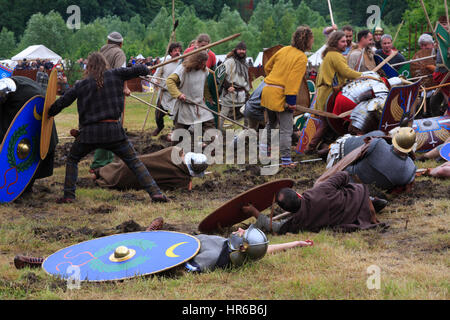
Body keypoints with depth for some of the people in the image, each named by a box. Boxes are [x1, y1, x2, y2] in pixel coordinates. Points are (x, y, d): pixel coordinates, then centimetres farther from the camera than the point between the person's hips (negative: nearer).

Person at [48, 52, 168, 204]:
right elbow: (139, 70, 2)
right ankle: (155, 192, -4)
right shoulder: (115, 75, 3)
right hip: (113, 130, 0)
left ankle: (68, 195, 12)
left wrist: (49, 114, 26)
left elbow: (62, 102, 10)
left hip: (89, 132, 0)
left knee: (72, 160, 22)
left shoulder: (81, 85, 5)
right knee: (134, 161, 7)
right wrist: (143, 69, 26)